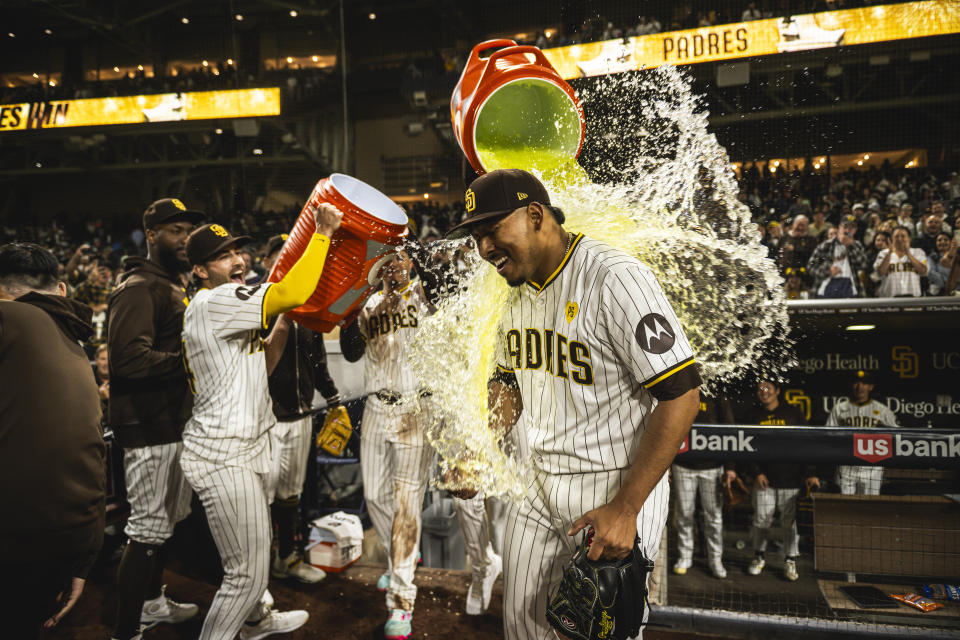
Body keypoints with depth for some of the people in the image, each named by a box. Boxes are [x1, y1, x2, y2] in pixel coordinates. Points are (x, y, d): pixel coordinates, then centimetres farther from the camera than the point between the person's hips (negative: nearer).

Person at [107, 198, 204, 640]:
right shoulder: (138, 287, -16)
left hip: (174, 422, 10)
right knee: (148, 529, -3)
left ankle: (153, 602, 38)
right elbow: (129, 357, -28)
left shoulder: (173, 286, 19)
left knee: (166, 520, 21)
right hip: (149, 427, -10)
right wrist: (188, 360, -21)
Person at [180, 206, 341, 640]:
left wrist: (284, 322, 6)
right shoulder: (214, 302, -19)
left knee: (257, 547, 29)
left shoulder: (228, 310, 14)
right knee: (247, 574, -4)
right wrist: (323, 232, -23)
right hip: (223, 457, -11)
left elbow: (258, 367, 16)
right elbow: (295, 292, -32)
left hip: (245, 448, 11)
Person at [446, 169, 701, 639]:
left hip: (616, 493, -7)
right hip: (541, 494, 7)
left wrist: (625, 509, -22)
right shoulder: (518, 292, 5)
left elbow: (682, 394, -22)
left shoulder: (616, 280, -21)